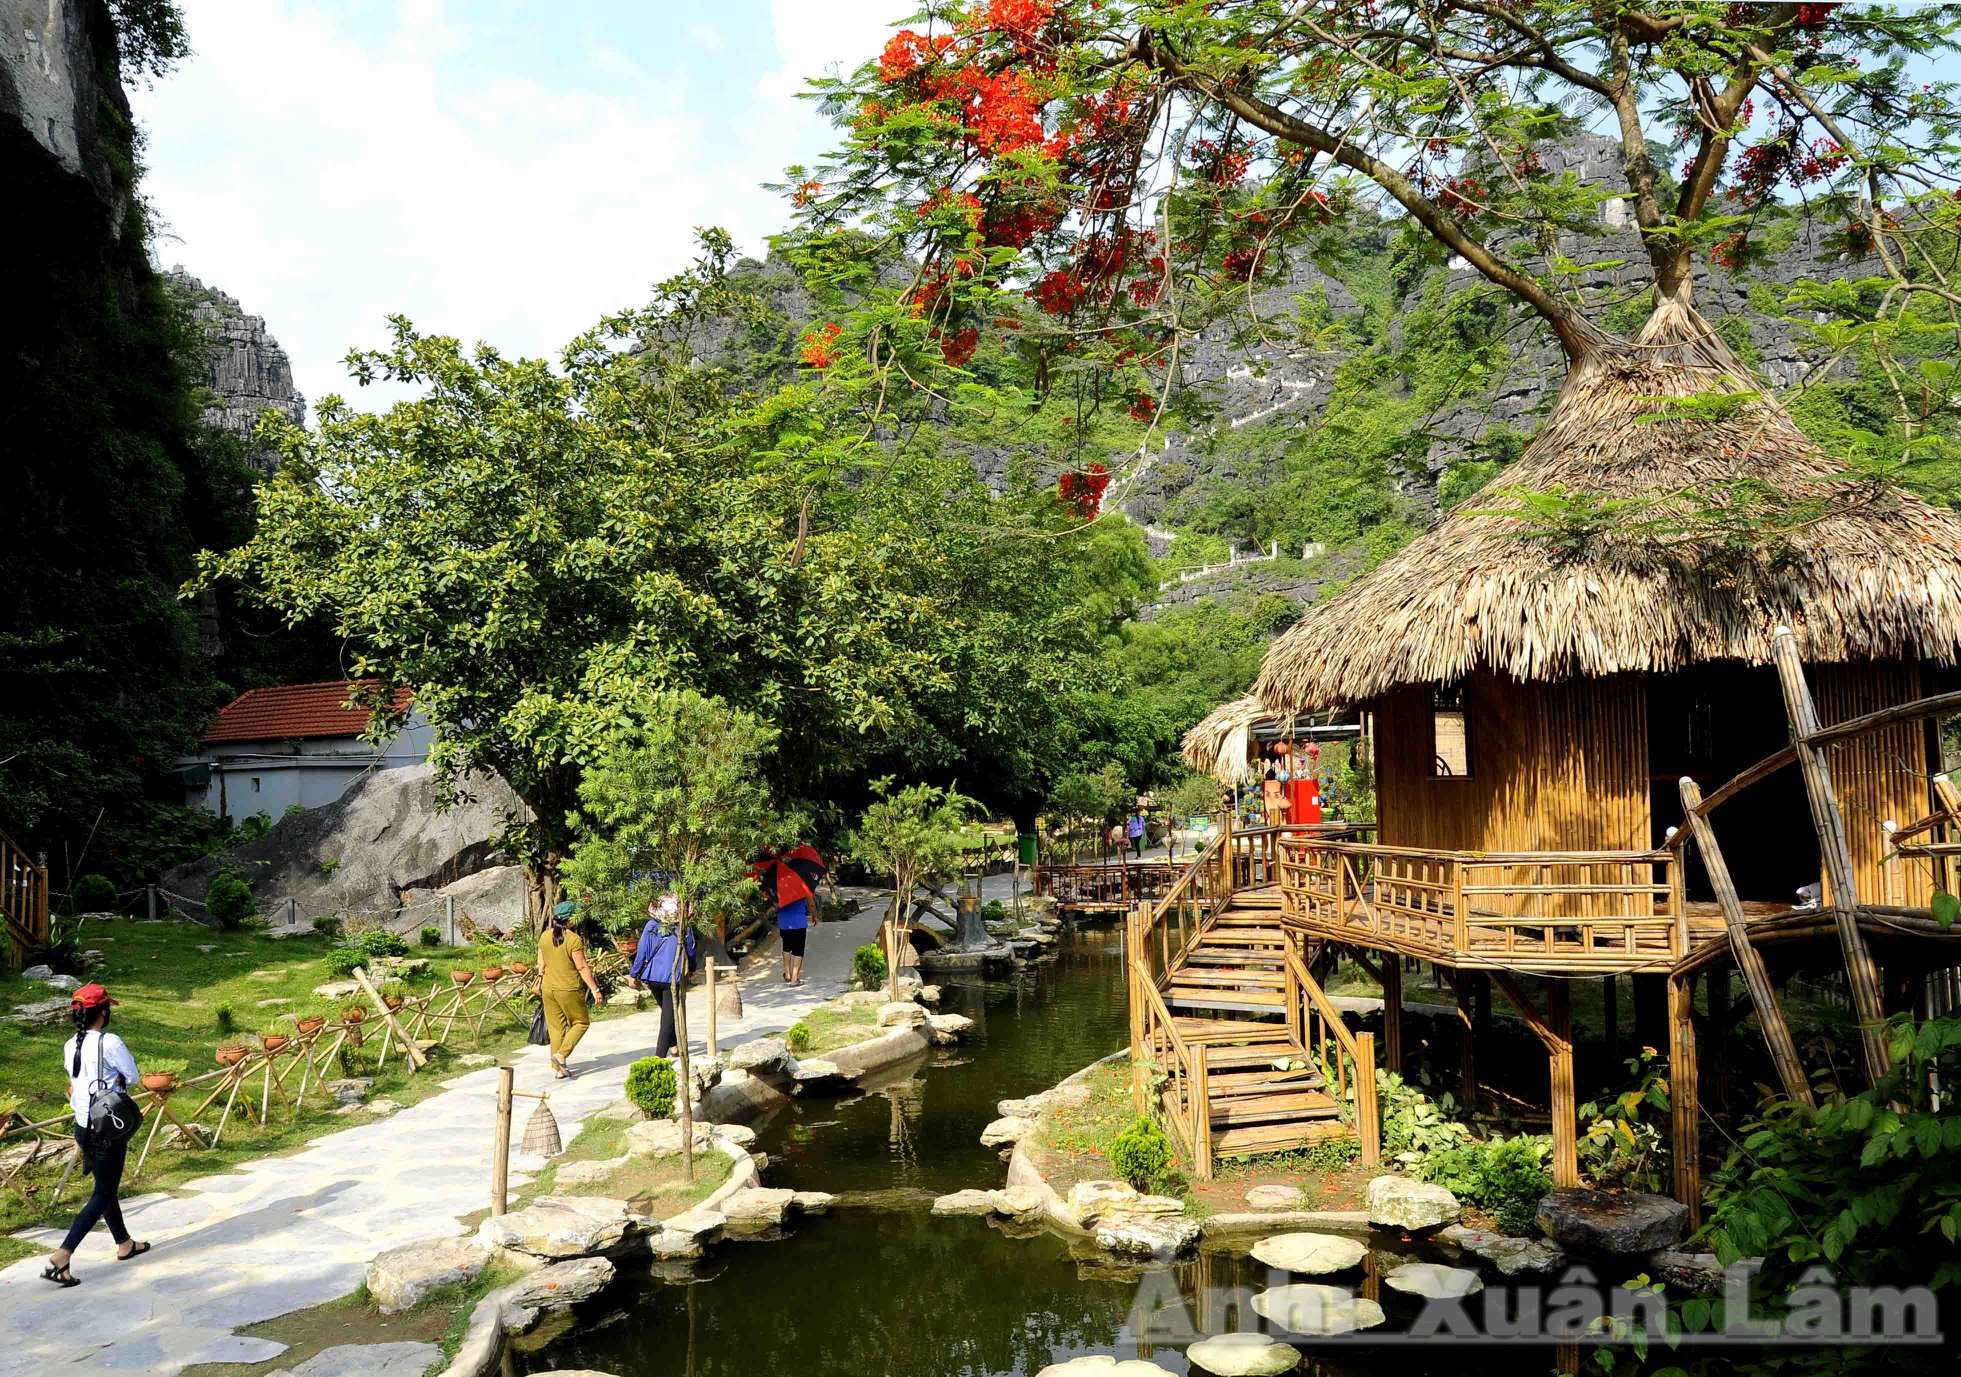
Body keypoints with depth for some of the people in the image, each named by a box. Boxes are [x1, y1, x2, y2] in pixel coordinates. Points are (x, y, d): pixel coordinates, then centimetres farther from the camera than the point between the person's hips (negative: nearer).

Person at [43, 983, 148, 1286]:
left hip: (82, 1126, 7)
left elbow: (74, 1085, 9)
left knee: (105, 1187, 20)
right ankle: (60, 1258, -7)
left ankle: (124, 1244, 34)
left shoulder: (69, 1046, 3)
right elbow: (132, 1077, -9)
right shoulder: (109, 1042, -18)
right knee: (102, 1195, 1)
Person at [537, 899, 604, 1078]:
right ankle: (561, 1055, -5)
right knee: (581, 1022, 11)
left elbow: (541, 965, 10)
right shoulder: (574, 939, -16)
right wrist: (595, 990, -11)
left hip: (548, 988, 6)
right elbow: (582, 967, -16)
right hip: (568, 989, -6)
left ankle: (558, 1068, 15)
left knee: (556, 1027, 12)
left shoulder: (544, 936, 2)